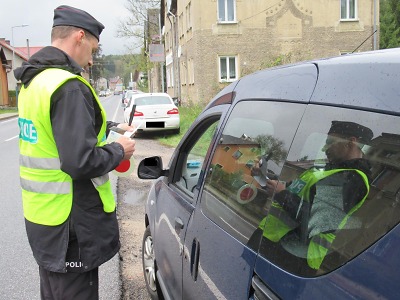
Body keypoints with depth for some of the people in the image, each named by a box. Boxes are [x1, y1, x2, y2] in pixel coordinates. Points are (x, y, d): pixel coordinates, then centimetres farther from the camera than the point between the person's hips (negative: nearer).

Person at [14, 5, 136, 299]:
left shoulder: (33, 81, 8)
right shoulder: (68, 86, -22)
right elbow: (81, 162, -28)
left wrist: (109, 128, 14)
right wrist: (119, 150, -10)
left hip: (41, 215, 9)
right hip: (71, 225, -9)